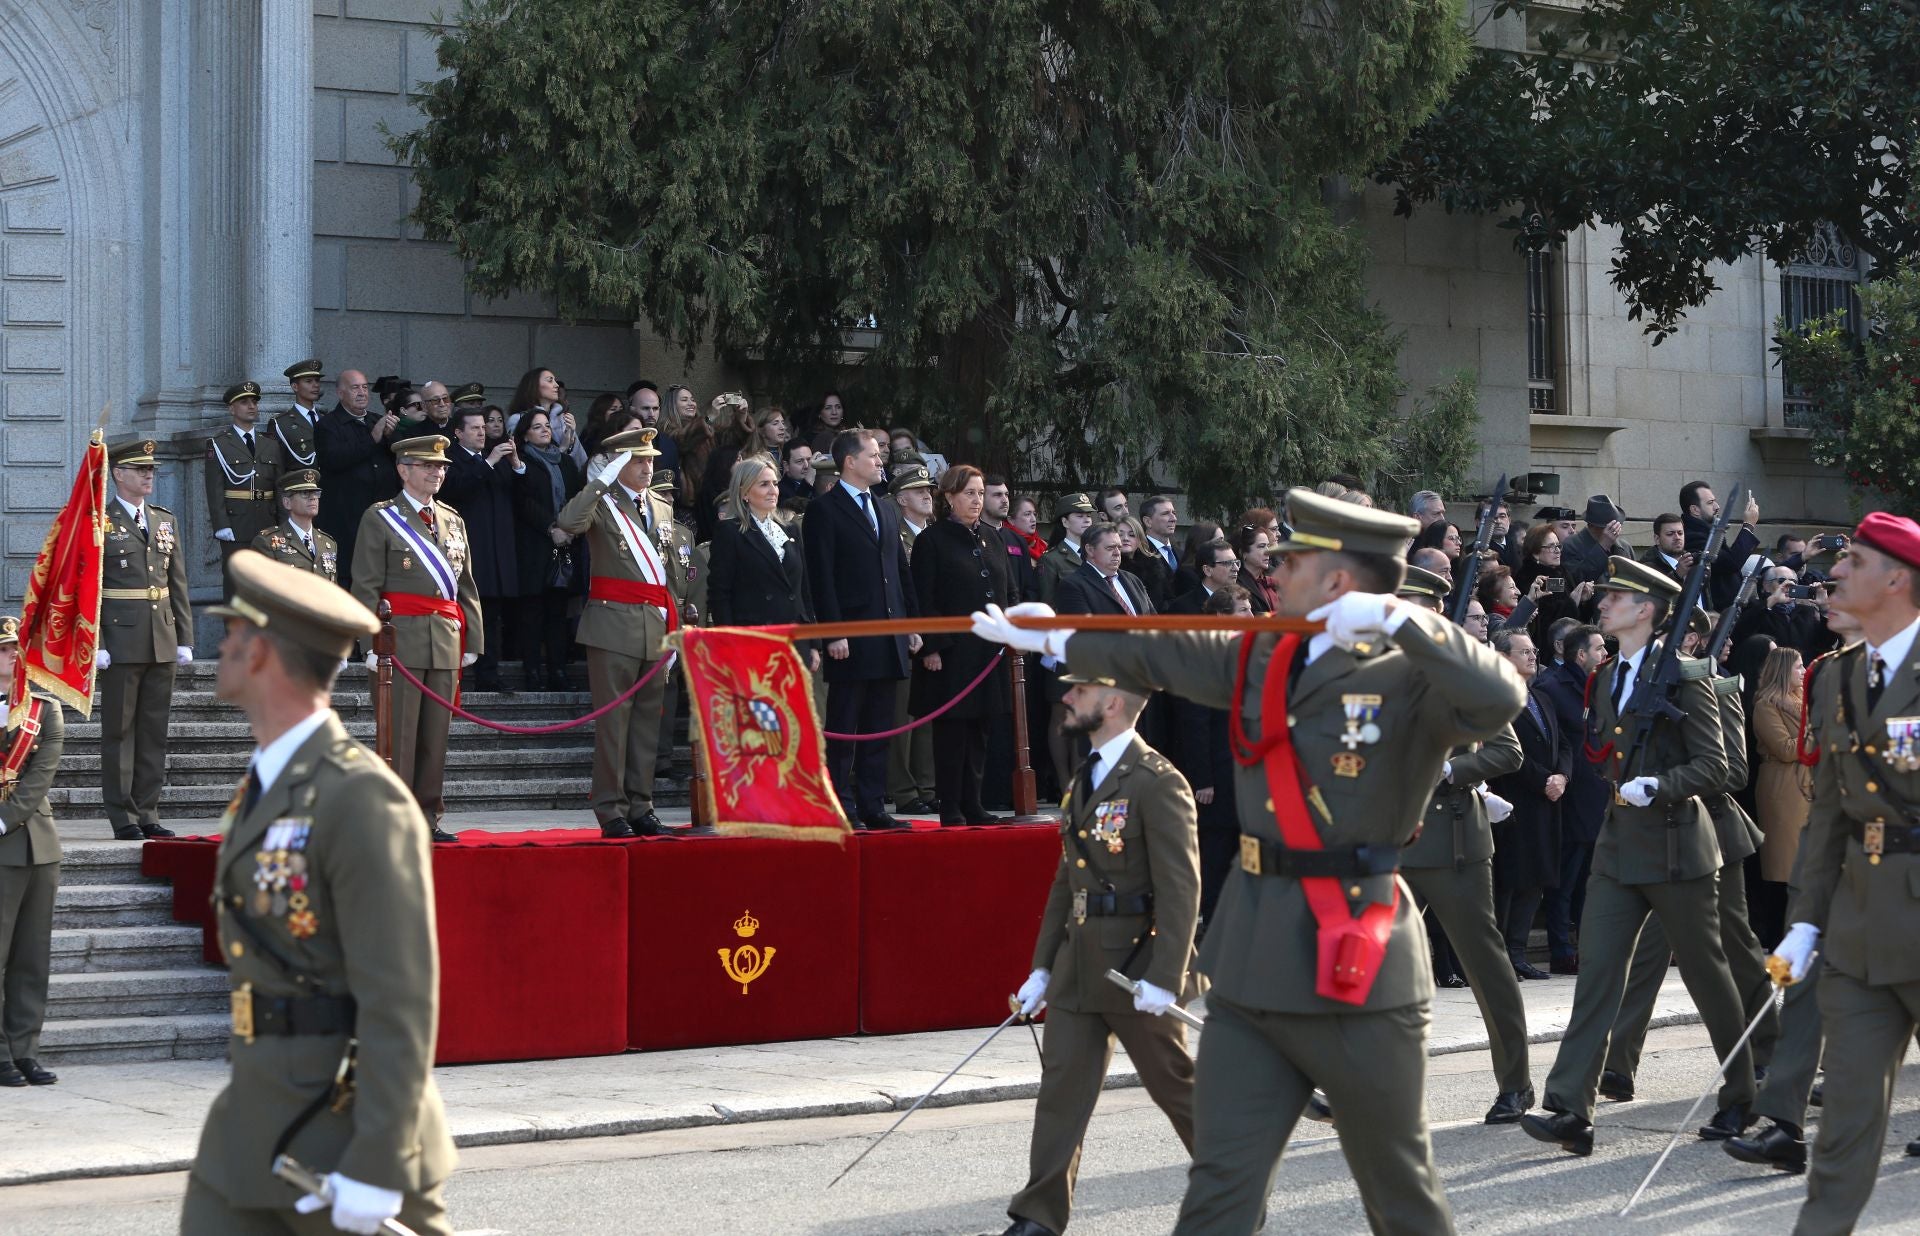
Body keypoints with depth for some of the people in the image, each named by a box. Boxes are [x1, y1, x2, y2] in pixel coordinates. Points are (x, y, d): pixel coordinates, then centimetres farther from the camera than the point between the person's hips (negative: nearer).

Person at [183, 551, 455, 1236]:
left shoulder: (362, 799, -18)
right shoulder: (269, 785, 12)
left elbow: (402, 998, -21)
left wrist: (377, 1167, -23)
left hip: (352, 1131, -9)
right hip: (250, 1127, 9)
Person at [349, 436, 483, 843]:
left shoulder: (452, 520, 18)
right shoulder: (379, 519, 1)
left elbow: (466, 587, 19)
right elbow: (365, 588, -5)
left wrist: (472, 639, 12)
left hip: (446, 643, 5)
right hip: (400, 638, -5)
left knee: (436, 736, 7)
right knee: (398, 735, -5)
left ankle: (428, 818, 13)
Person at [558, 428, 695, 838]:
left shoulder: (663, 509, 17)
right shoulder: (602, 503, -1)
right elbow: (568, 522, -24)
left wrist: (677, 625, 16)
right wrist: (603, 480, -21)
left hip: (658, 627, 6)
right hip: (615, 625, -6)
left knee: (649, 719, 8)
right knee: (613, 719, -6)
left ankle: (641, 806, 13)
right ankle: (611, 811, -2)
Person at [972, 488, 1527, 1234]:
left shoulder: (1408, 677, -10)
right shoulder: (1262, 657, 10)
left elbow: (1500, 699, -28)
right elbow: (1160, 657, 24)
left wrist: (1397, 618, -26)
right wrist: (1050, 639, 35)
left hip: (1358, 972, -6)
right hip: (1253, 965, 6)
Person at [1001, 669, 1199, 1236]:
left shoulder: (1156, 782, -14)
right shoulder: (1084, 780, 14)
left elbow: (1181, 888, -18)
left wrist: (1164, 977, -23)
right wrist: (1043, 965, 15)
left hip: (1138, 967, -7)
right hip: (1078, 970, 8)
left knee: (1178, 1088, 6)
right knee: (1061, 1088, 4)